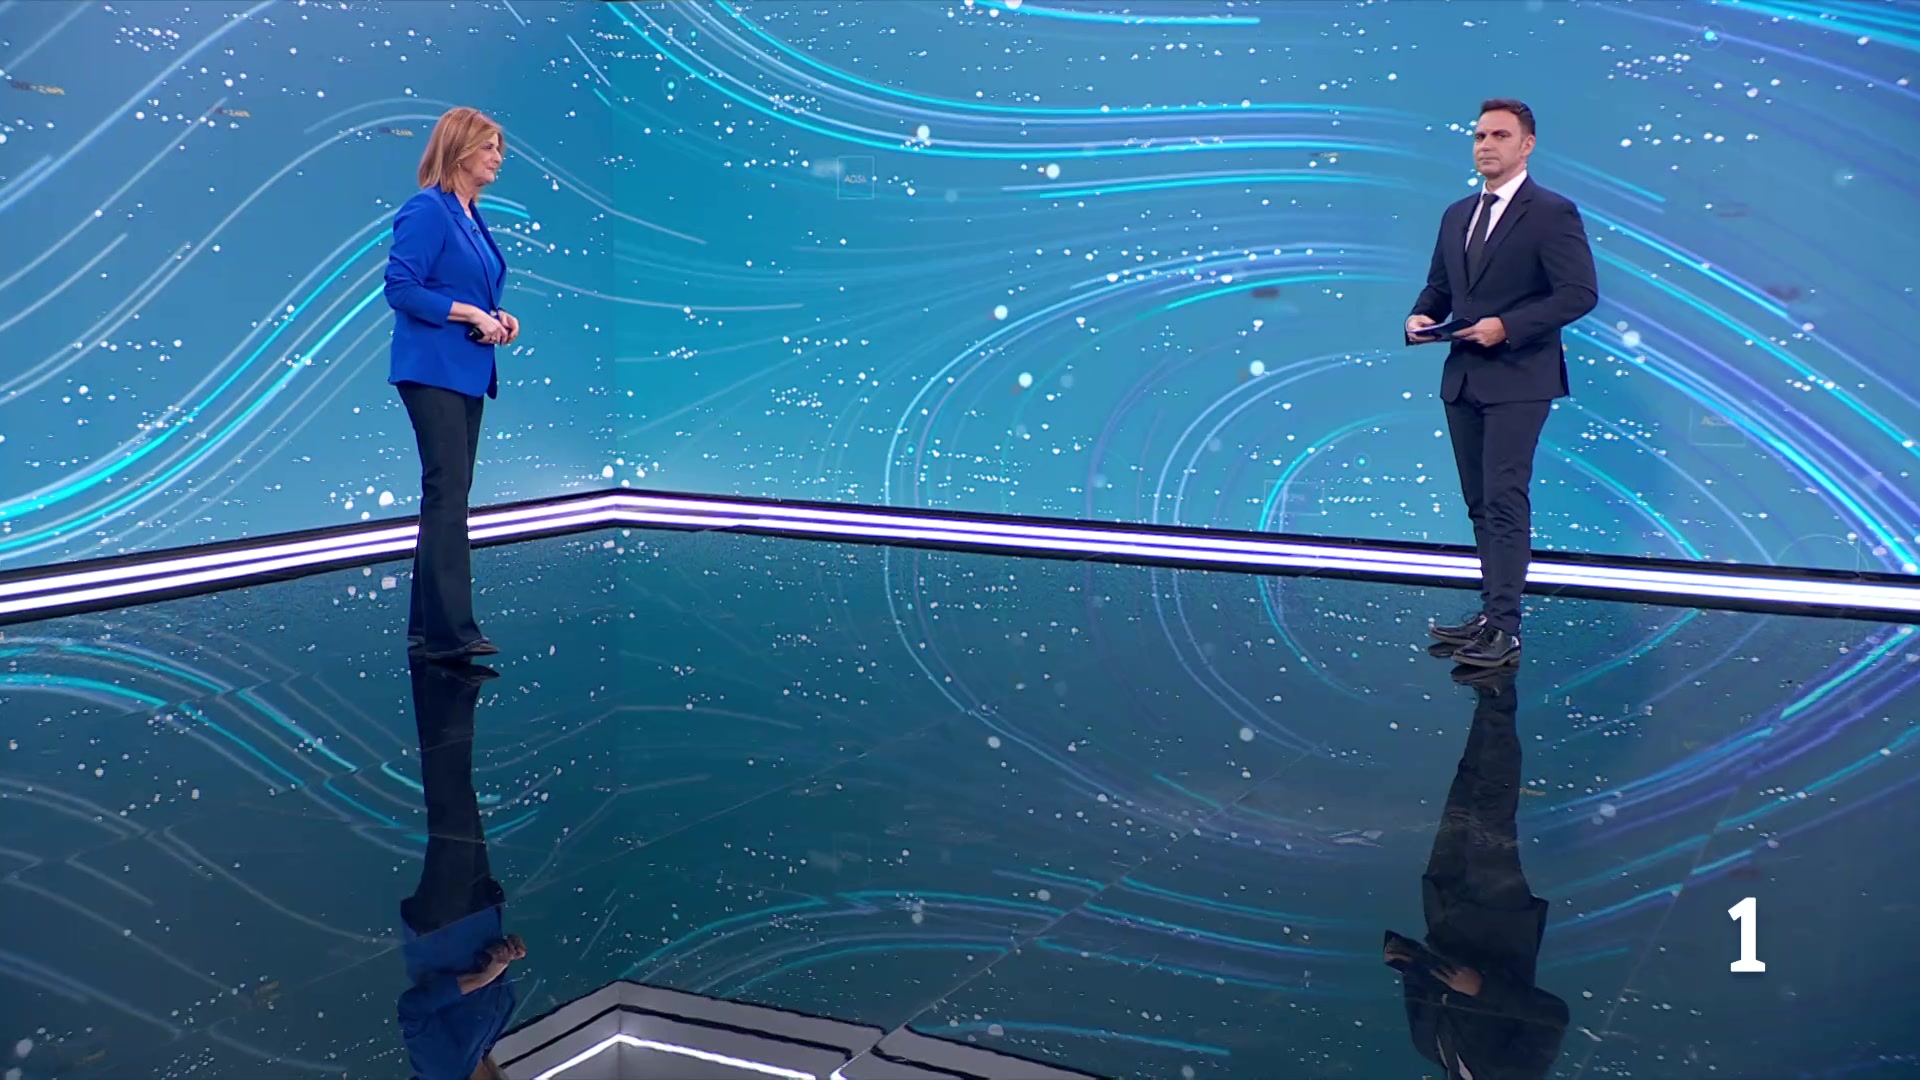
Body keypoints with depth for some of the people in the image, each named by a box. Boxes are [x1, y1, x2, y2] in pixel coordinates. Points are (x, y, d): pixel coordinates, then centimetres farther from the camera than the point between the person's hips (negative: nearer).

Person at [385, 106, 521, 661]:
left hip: (467, 371, 9)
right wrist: (470, 314, -17)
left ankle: (427, 624, 18)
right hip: (433, 369, -9)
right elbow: (401, 288, -18)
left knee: (449, 495, 11)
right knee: (447, 492, -12)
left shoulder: (472, 215, 16)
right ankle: (450, 630, -11)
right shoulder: (426, 210, -11)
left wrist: (497, 316, 6)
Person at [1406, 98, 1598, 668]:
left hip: (1517, 381, -7)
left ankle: (1504, 630, -9)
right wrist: (1421, 316, -1)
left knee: (1505, 501, -11)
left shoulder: (1553, 213, -7)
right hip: (1462, 380, 8)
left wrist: (1506, 326, -21)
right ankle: (1492, 613, 22)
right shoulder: (1457, 215, 14)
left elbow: (1580, 293, -14)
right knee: (1481, 505, 13)